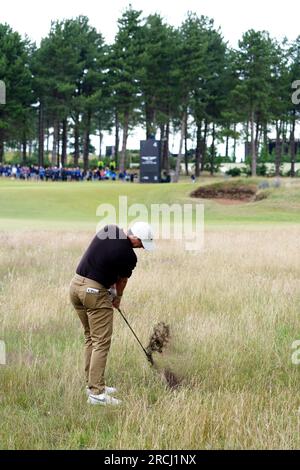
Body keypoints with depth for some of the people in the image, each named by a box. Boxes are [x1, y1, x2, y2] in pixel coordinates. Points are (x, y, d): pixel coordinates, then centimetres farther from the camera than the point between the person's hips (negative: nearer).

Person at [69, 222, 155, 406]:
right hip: (95, 292, -8)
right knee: (101, 342, -4)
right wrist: (118, 298, 25)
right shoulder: (129, 256, -15)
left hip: (76, 284, 8)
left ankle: (92, 384, 21)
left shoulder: (109, 229, 2)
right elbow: (122, 280, 5)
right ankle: (96, 393, -8)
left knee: (91, 338, 17)